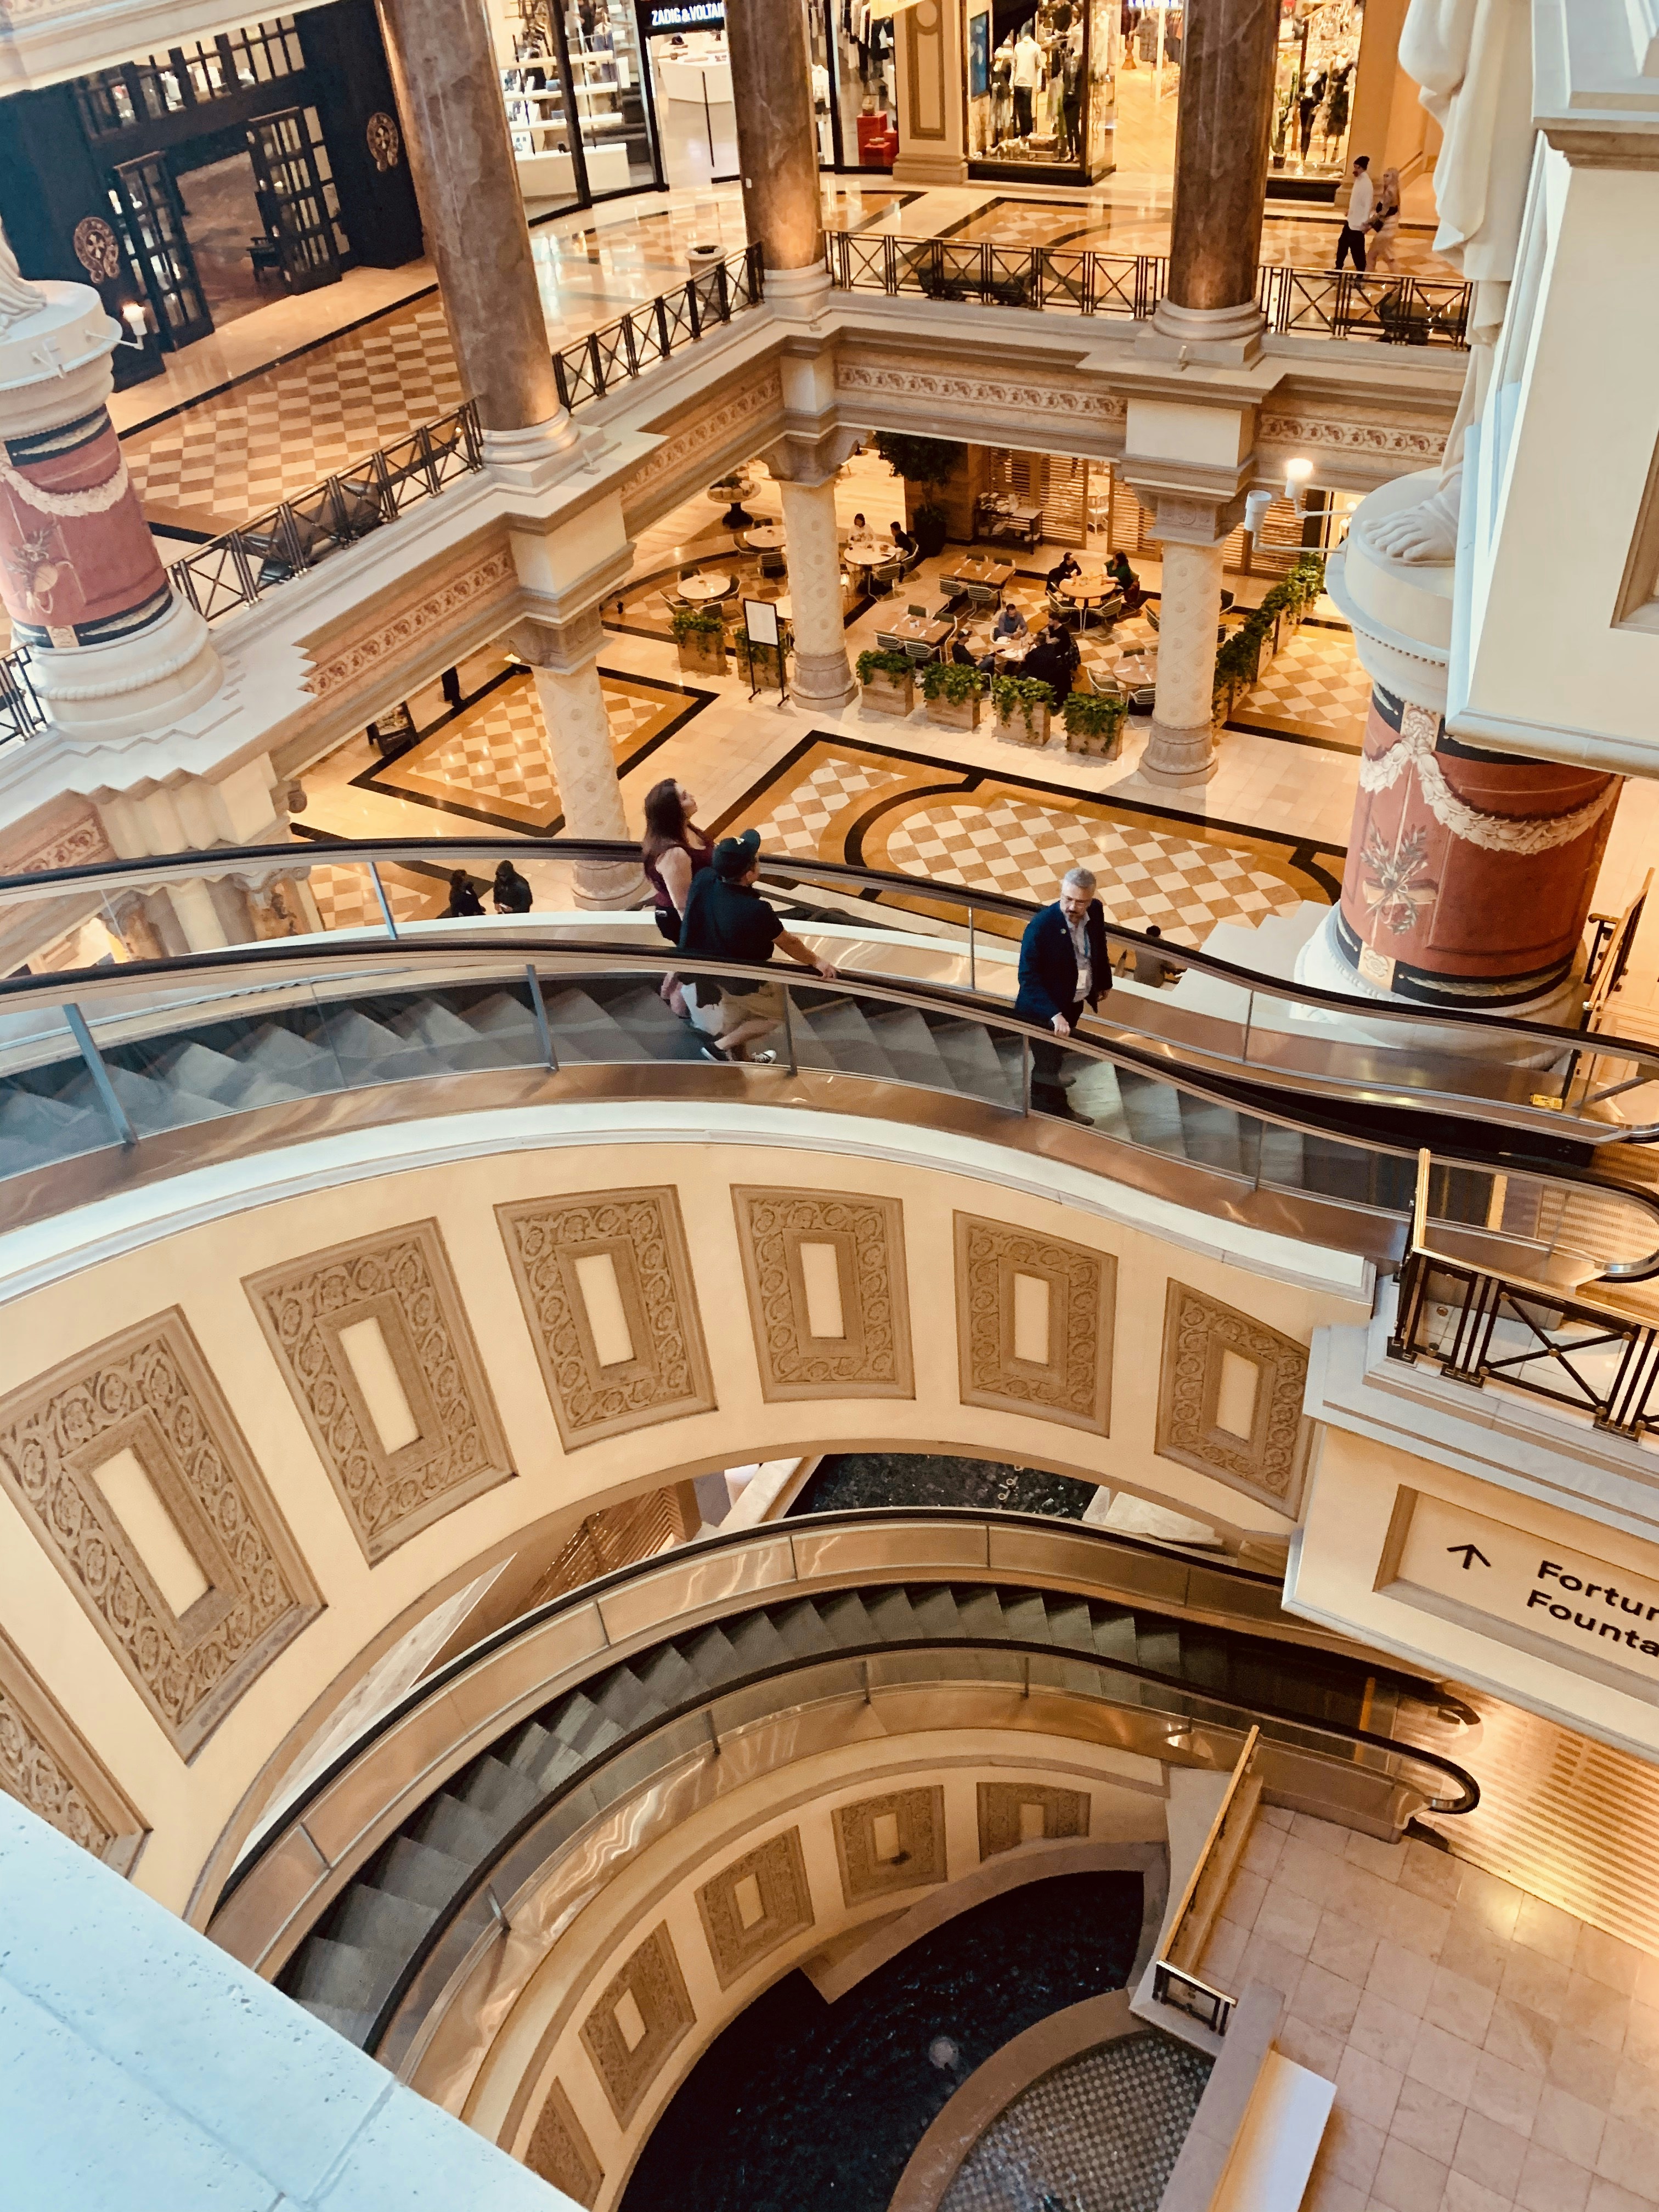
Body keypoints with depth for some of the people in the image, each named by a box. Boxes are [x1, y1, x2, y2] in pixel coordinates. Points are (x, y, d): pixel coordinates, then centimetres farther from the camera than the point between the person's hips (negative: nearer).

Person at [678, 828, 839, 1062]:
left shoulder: (703, 879, -23)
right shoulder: (756, 911, -38)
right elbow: (788, 943, -20)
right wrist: (816, 962, -3)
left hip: (711, 969, 7)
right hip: (744, 980, -7)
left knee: (733, 1016, 31)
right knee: (778, 1013, 20)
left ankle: (741, 1059, 54)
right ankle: (721, 1046, 18)